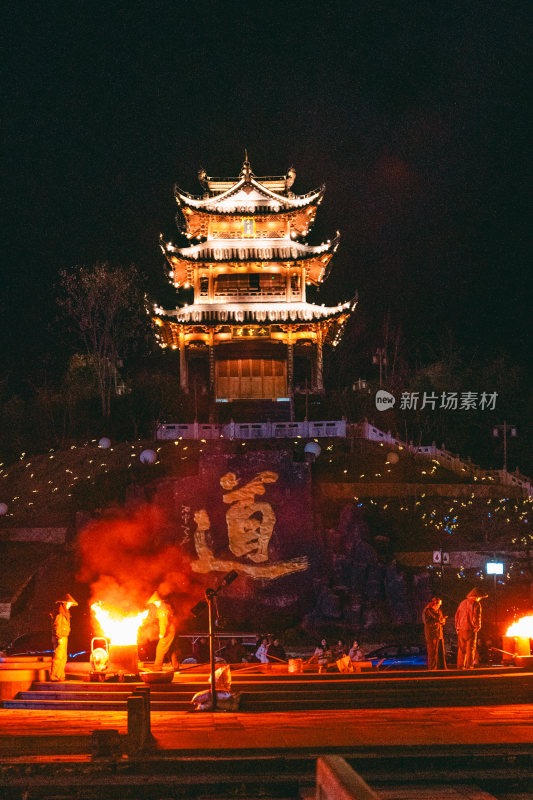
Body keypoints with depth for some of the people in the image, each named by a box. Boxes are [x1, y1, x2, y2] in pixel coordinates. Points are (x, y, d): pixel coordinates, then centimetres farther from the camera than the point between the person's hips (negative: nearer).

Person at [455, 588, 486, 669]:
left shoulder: (462, 603, 14)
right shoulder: (476, 604, -5)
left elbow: (457, 615, 15)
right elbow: (477, 617, -12)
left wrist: (457, 627, 17)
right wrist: (477, 627, 1)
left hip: (461, 629, 5)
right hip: (470, 629, -5)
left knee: (461, 648, 9)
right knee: (470, 648, -1)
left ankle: (460, 665, 7)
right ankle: (469, 665, -5)